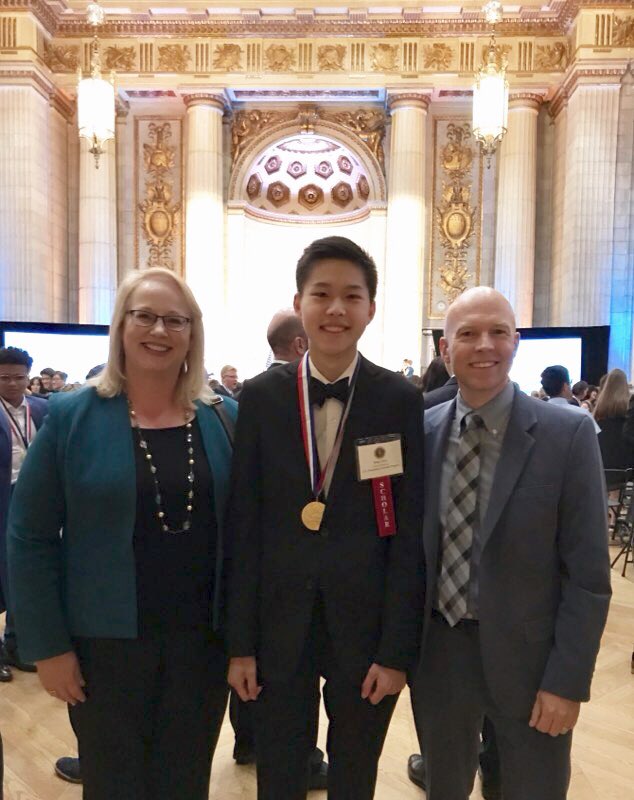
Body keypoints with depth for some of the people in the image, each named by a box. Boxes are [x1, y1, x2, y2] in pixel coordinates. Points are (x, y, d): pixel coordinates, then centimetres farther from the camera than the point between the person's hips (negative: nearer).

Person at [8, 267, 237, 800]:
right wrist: (48, 646, -7)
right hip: (106, 641, -1)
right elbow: (29, 538, -6)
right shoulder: (71, 416, -8)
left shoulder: (225, 419, -1)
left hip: (203, 639, 2)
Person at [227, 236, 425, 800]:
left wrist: (397, 649, -6)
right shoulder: (261, 397, -3)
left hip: (365, 626, 0)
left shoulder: (400, 400, -6)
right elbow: (244, 527, -2)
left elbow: (410, 532, -6)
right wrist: (241, 642, -2)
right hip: (280, 625, 1)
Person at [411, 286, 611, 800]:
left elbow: (588, 572, -10)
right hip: (438, 651, 3)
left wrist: (568, 680, -12)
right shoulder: (421, 433, -2)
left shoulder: (568, 434, -12)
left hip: (528, 655, -2)